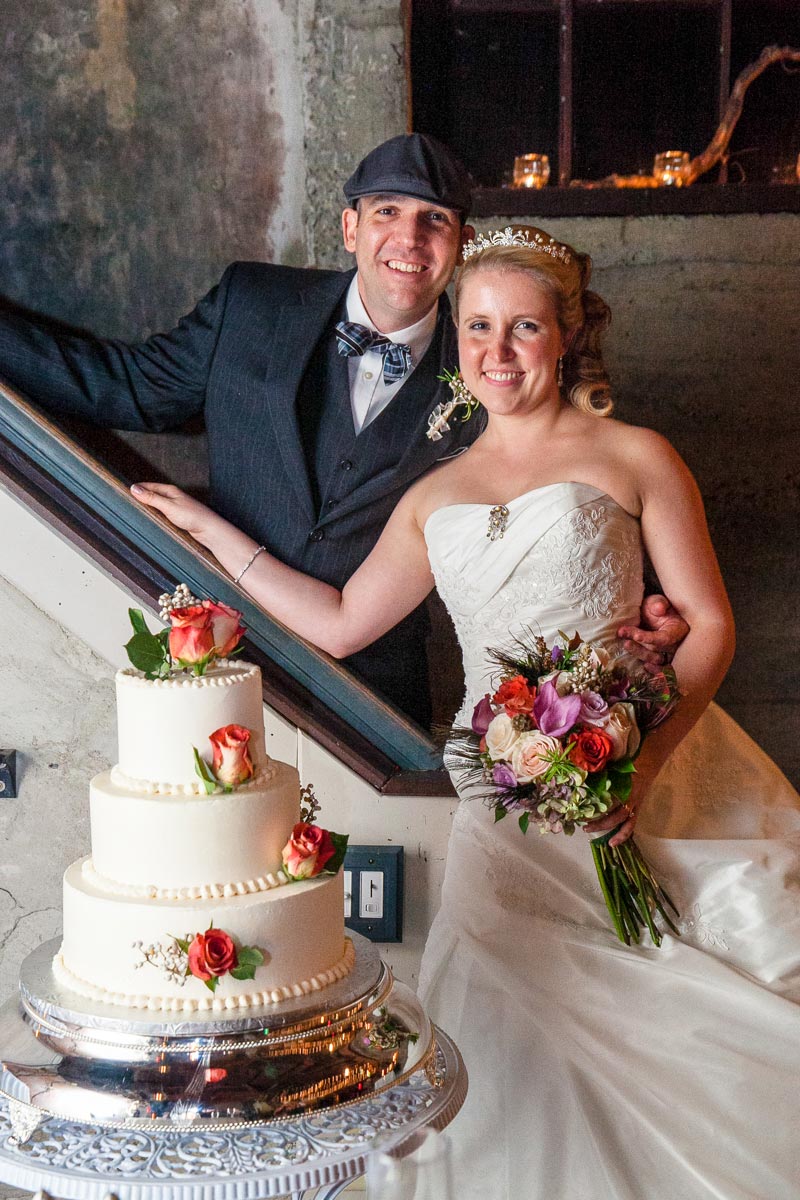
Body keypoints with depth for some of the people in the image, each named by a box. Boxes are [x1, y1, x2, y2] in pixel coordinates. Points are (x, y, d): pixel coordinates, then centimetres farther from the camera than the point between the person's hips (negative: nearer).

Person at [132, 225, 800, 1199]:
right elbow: (339, 622, 21)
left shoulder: (634, 459, 6)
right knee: (512, 1028, -9)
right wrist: (209, 529, 24)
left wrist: (647, 756, -14)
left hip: (638, 778, -3)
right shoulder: (434, 497, 19)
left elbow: (709, 624, 2)